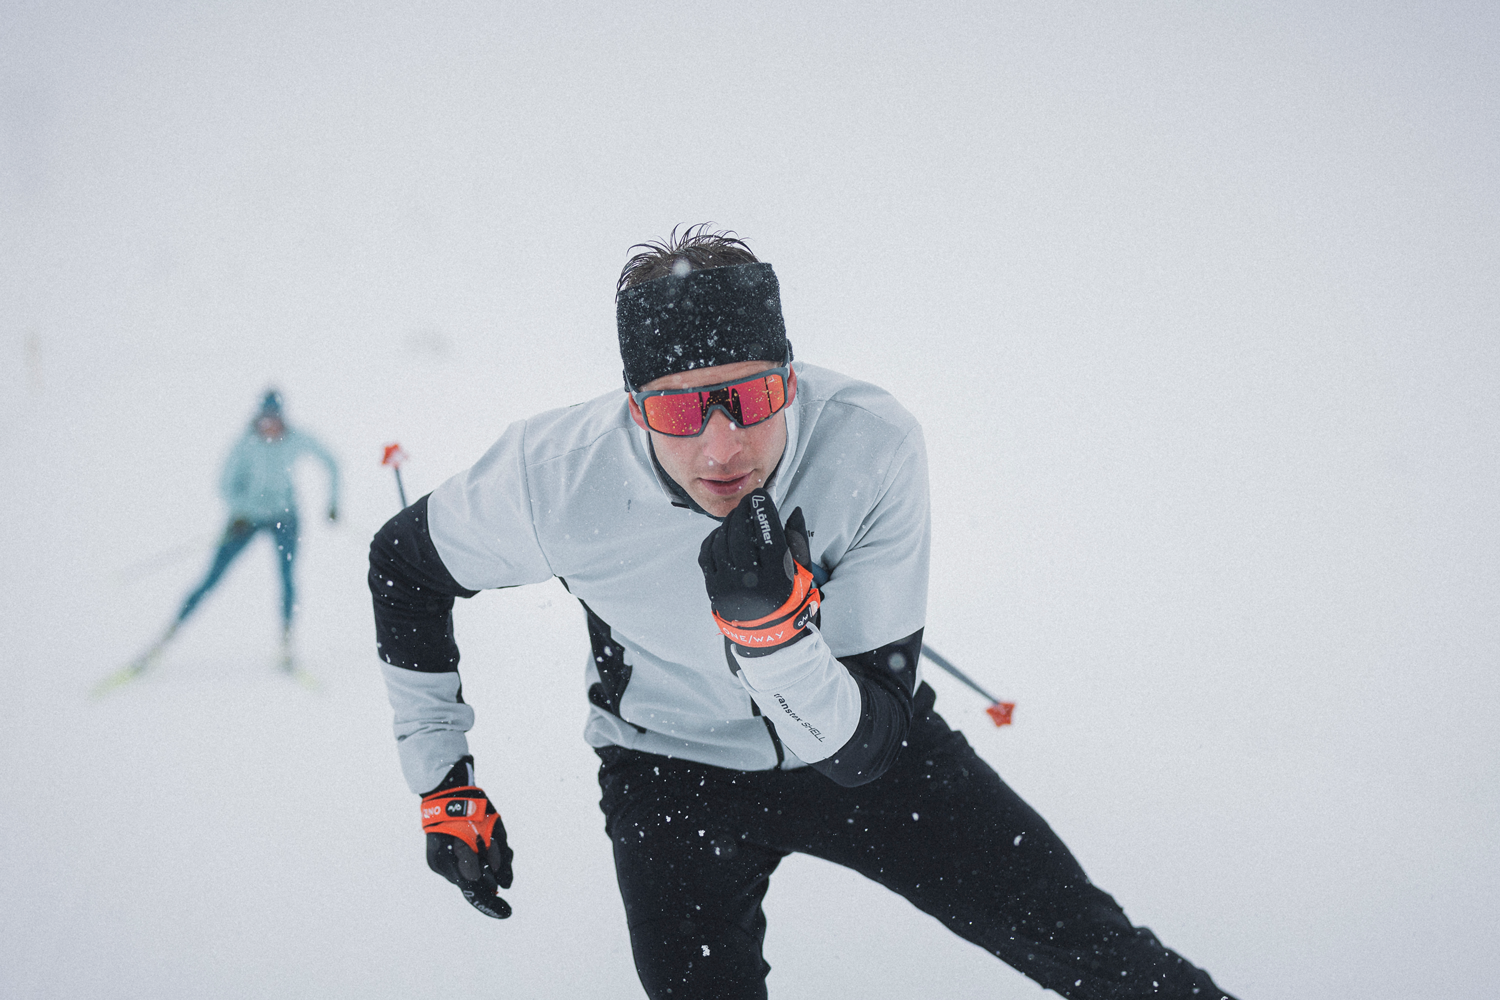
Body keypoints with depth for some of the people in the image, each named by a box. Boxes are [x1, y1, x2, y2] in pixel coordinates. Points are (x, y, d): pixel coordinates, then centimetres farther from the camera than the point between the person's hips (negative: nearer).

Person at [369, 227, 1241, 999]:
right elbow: (403, 565, -5)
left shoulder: (873, 446, -31)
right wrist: (445, 788, -3)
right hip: (674, 772, 0)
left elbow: (862, 749, -28)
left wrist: (773, 622, -47)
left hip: (864, 751, 0)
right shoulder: (556, 479, -29)